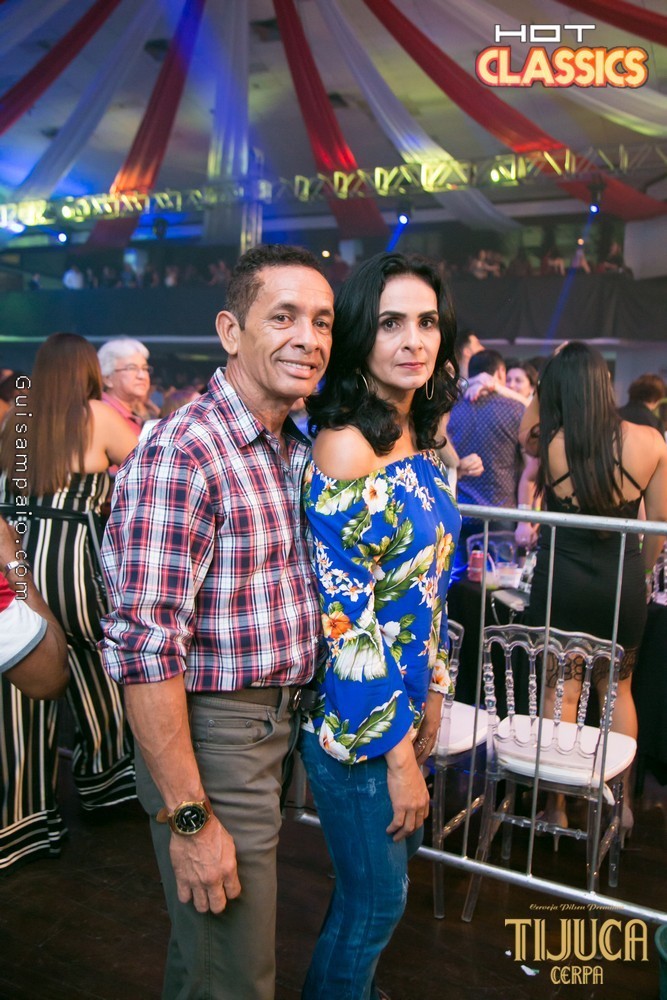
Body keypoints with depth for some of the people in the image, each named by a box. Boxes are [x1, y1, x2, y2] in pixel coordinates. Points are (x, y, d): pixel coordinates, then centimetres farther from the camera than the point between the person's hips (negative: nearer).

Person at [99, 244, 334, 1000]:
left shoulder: (296, 449, 6)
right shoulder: (180, 454, -22)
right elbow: (143, 646, -25)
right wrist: (189, 818, -22)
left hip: (278, 724, 8)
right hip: (212, 733, -8)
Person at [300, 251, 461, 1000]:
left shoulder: (425, 442, 2)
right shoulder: (346, 449, -24)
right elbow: (344, 618, -24)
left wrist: (433, 688, 11)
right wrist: (396, 753, -18)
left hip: (406, 695, 8)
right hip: (355, 714, -8)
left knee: (396, 853, 26)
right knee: (378, 898, 11)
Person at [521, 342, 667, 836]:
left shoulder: (550, 443, -12)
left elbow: (525, 429, 14)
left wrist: (553, 377, 5)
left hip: (561, 583, -2)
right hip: (622, 582, 2)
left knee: (561, 692, 10)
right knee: (618, 689, 21)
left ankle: (556, 807, 22)